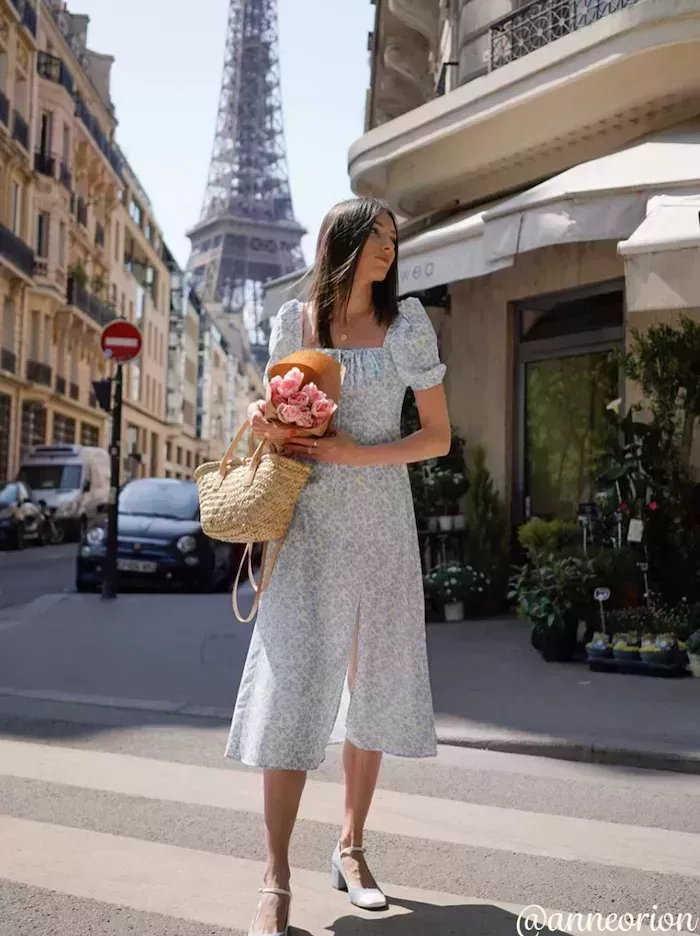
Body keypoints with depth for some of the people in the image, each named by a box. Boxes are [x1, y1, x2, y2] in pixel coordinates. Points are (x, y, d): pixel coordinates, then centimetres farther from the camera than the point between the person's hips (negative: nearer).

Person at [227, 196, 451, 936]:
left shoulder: (407, 323, 2)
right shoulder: (294, 320, 3)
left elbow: (438, 437, 0)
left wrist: (359, 454, -14)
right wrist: (262, 426, -9)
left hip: (381, 522, 2)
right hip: (307, 523, -1)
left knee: (375, 685, 8)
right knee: (293, 683, -8)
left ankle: (351, 848, 25)